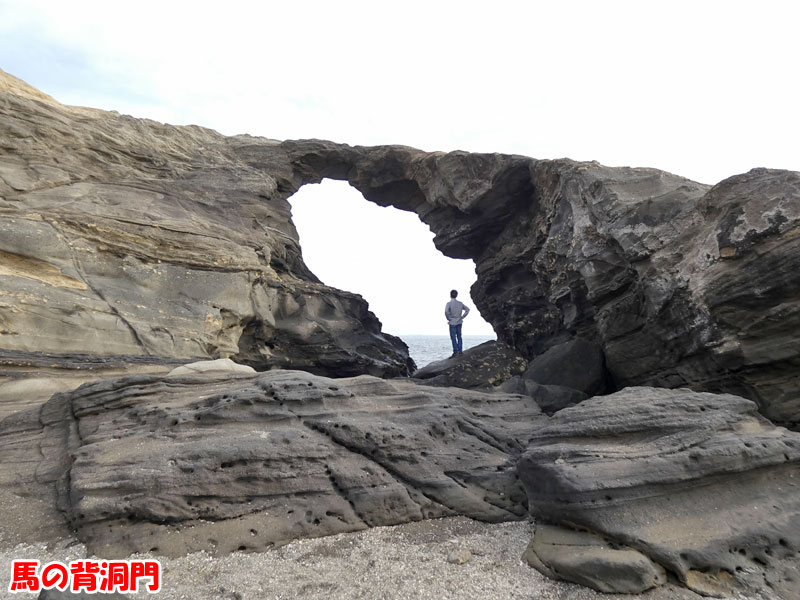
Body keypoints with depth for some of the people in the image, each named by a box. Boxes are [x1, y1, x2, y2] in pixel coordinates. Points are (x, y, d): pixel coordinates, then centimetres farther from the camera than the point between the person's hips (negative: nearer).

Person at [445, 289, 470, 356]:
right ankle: (460, 351, 14)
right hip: (459, 322, 5)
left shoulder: (449, 303, -12)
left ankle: (455, 352, -5)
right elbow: (467, 310, 8)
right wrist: (462, 317, 9)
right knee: (459, 336, 12)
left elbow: (446, 311, -27)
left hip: (452, 323, -5)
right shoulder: (460, 303, 5)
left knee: (453, 337, -1)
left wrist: (448, 319, -13)